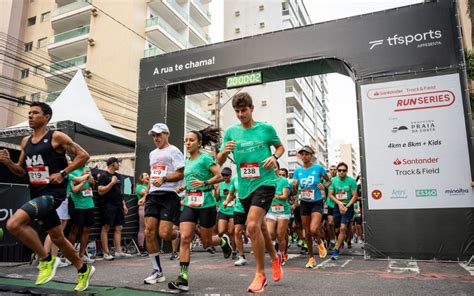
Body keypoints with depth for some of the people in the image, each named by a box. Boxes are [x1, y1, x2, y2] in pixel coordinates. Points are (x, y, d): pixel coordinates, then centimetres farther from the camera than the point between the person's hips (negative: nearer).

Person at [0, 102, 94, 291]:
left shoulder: (57, 137, -8)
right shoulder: (25, 141, 13)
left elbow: (83, 156, -9)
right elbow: (21, 171, 20)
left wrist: (63, 173, -16)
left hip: (53, 193, -8)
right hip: (37, 194, 8)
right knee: (57, 238, 13)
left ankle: (47, 260, -5)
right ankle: (83, 270, 31)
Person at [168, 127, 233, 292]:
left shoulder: (205, 157, -8)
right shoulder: (187, 161, 13)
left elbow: (219, 177, -13)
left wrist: (204, 183, -25)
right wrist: (184, 187, 11)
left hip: (206, 204, -6)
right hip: (189, 204, 6)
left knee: (206, 242, 6)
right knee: (185, 238, -10)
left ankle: (223, 241, 40)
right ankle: (183, 278, -8)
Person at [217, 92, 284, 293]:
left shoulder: (266, 128, -3)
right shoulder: (231, 132, 4)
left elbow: (280, 147, 13)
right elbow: (219, 162, 6)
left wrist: (274, 157, -9)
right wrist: (224, 151, -17)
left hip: (264, 182, -4)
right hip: (244, 187, 5)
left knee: (252, 226, -20)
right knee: (260, 226, 17)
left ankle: (260, 274, -2)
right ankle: (275, 257, 45)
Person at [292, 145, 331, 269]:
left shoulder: (318, 168, -7)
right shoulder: (298, 170, 2)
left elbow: (329, 181, 7)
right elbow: (294, 191, 6)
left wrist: (324, 186, -14)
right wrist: (294, 185, -16)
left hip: (316, 203, -3)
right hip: (304, 203, 3)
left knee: (313, 229, -21)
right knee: (307, 232, 8)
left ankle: (320, 243, 15)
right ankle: (311, 258, 24)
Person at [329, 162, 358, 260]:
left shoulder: (351, 181, -7)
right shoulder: (333, 180, 0)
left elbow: (355, 196, -7)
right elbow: (330, 194, 1)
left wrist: (347, 206, -16)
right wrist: (339, 203, -14)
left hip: (348, 206, -3)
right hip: (337, 206, 3)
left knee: (343, 228, -13)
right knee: (337, 228, 8)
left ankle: (336, 251, -8)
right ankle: (341, 241, 38)